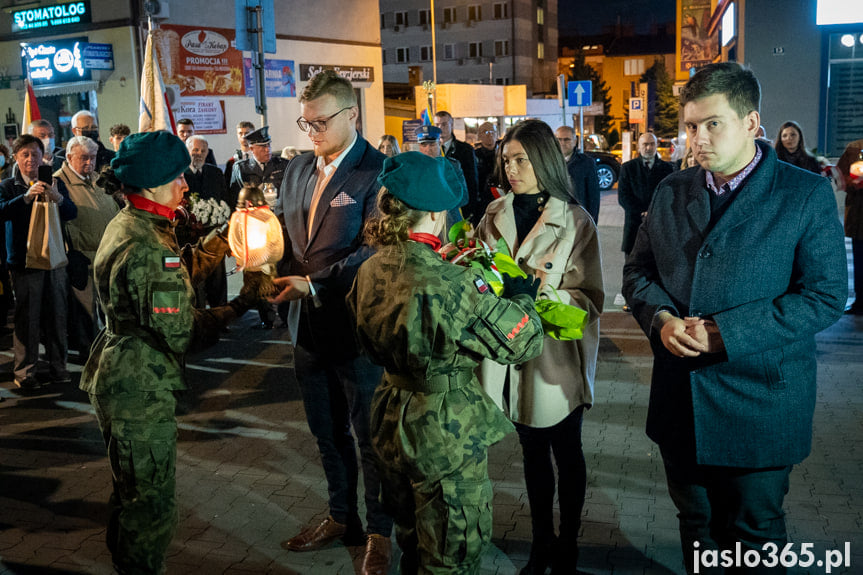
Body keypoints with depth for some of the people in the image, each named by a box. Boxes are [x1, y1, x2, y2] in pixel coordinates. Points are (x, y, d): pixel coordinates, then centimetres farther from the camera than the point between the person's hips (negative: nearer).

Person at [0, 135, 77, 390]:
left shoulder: (55, 184, 11)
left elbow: (72, 213, -2)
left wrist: (57, 198, -22)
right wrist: (27, 197, -29)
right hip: (24, 261, -3)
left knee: (57, 315, 7)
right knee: (26, 318, -2)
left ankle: (58, 367, 17)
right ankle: (24, 372, 7)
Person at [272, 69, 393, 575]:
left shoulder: (377, 172, -14)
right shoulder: (298, 170, 9)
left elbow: (373, 251, -20)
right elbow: (288, 233, 13)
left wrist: (314, 285, -24)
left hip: (355, 325, -7)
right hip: (309, 324, 7)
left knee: (369, 435, 8)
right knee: (328, 432, 20)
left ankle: (380, 532, 27)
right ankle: (342, 518, 39)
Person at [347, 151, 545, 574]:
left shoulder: (369, 273, -5)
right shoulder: (451, 285, -29)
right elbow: (522, 340, -20)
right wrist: (522, 296, 1)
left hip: (392, 423, 7)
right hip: (447, 435, -7)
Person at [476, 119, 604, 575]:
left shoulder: (575, 221, -9)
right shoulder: (495, 216, 5)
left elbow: (590, 298, -11)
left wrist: (547, 293, -28)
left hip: (557, 354, -4)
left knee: (566, 454, 11)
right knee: (533, 452, 18)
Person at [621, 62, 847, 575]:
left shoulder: (807, 195, -9)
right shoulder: (672, 192, 6)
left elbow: (826, 295, -13)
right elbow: (638, 272, 10)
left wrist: (724, 333, -21)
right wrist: (661, 318, -13)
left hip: (759, 406, -4)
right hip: (680, 401, 4)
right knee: (696, 523, 20)